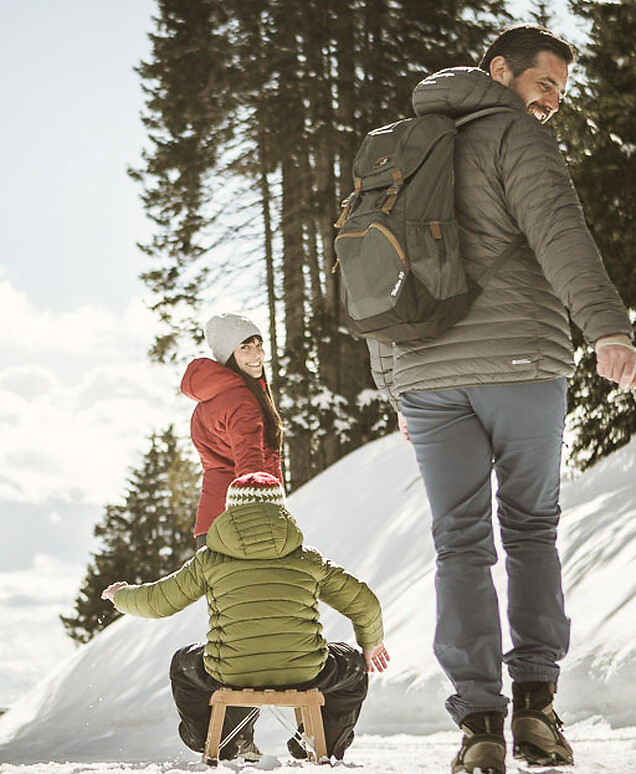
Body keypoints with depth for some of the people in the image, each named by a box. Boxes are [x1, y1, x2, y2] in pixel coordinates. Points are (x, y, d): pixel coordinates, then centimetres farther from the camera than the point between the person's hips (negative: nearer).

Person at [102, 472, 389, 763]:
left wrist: (120, 595, 40)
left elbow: (157, 602, 17)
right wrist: (371, 641, 38)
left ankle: (217, 745, 34)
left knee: (183, 663, 34)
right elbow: (365, 603, 15)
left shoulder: (210, 559, 7)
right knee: (354, 663, 31)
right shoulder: (308, 558, 10)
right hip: (303, 674, 0)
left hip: (231, 675, 0)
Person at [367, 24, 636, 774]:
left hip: (427, 374, 4)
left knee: (461, 545, 4)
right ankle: (535, 705, 4)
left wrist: (397, 392, 28)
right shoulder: (515, 135, -1)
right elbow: (558, 231, -19)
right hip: (520, 363, -4)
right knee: (531, 530, 11)